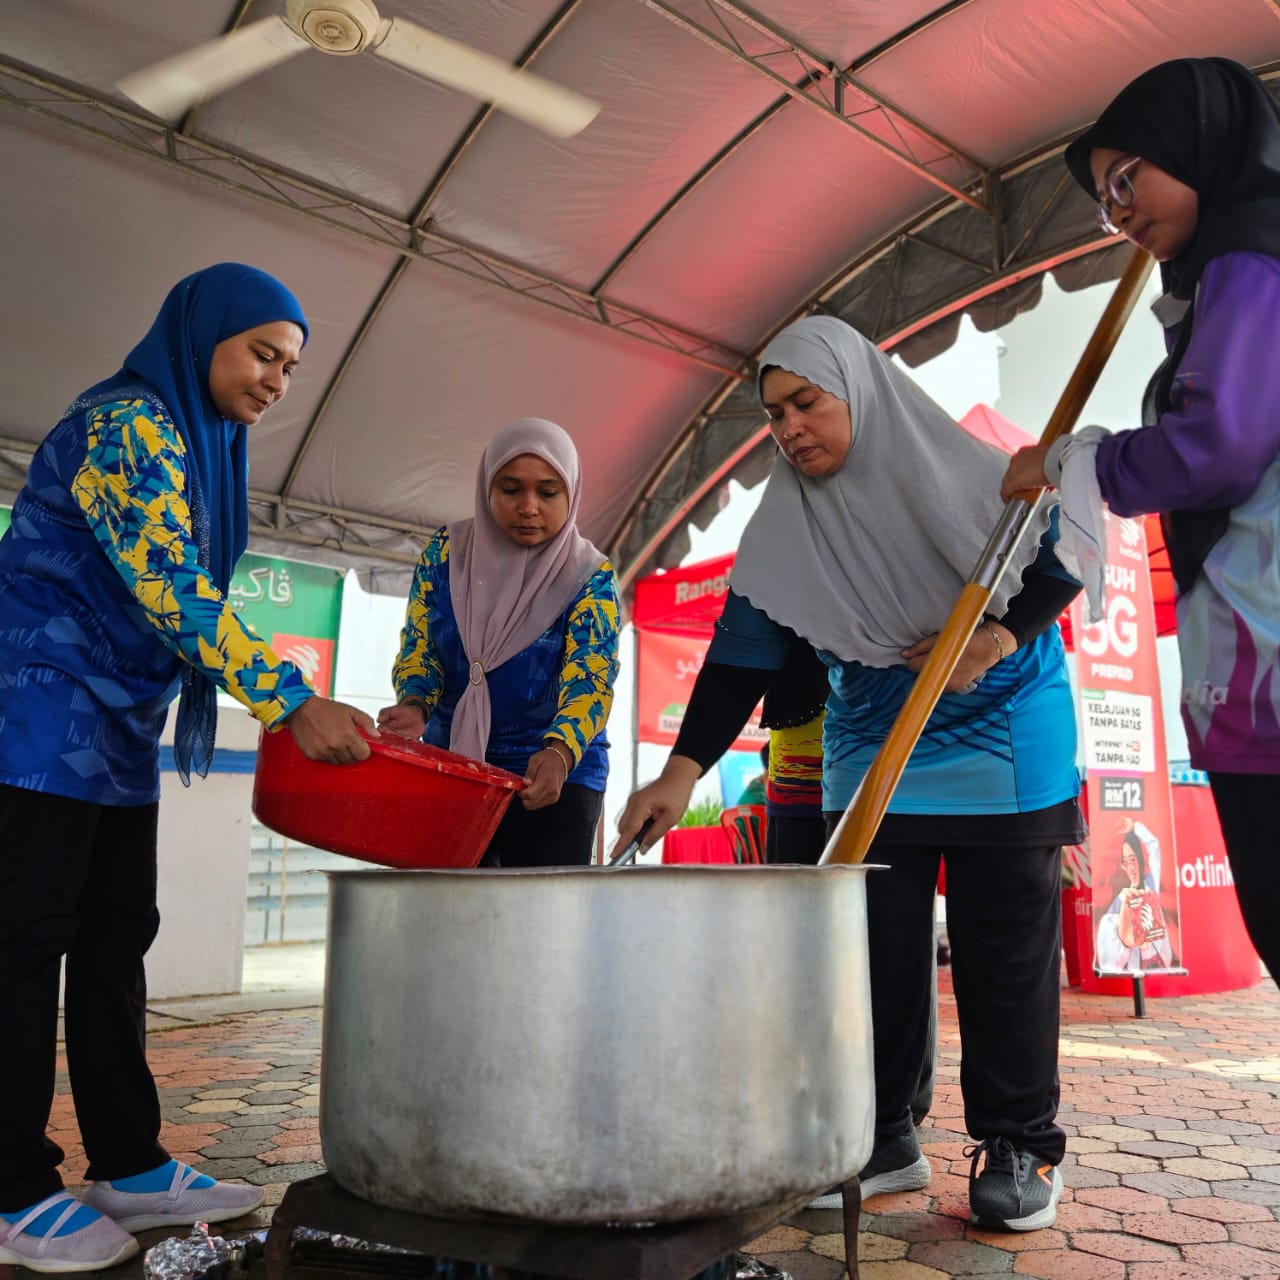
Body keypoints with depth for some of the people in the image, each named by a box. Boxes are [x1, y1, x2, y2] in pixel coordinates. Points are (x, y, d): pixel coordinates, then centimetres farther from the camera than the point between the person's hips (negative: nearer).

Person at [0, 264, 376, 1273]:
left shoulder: (201, 445, 15)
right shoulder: (127, 423, -14)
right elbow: (169, 587, -26)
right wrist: (294, 703, -30)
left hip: (117, 725, 9)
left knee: (116, 937, 8)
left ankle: (130, 1165, 16)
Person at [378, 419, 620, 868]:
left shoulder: (590, 576, -9)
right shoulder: (446, 551, -1)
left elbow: (590, 681, -19)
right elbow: (419, 648, 0)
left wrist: (558, 754, -39)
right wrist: (415, 706, -22)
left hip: (556, 777, -2)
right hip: (450, 767, 3)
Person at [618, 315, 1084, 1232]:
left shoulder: (965, 475, -10)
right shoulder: (784, 529, -2)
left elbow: (1065, 553, -1)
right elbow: (742, 653, -8)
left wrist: (1000, 637, -19)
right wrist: (684, 769, -18)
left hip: (1002, 746, -3)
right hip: (872, 761, 3)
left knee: (1003, 951, 1)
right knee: (877, 949, 3)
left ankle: (1021, 1148, 15)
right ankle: (882, 1139, 16)